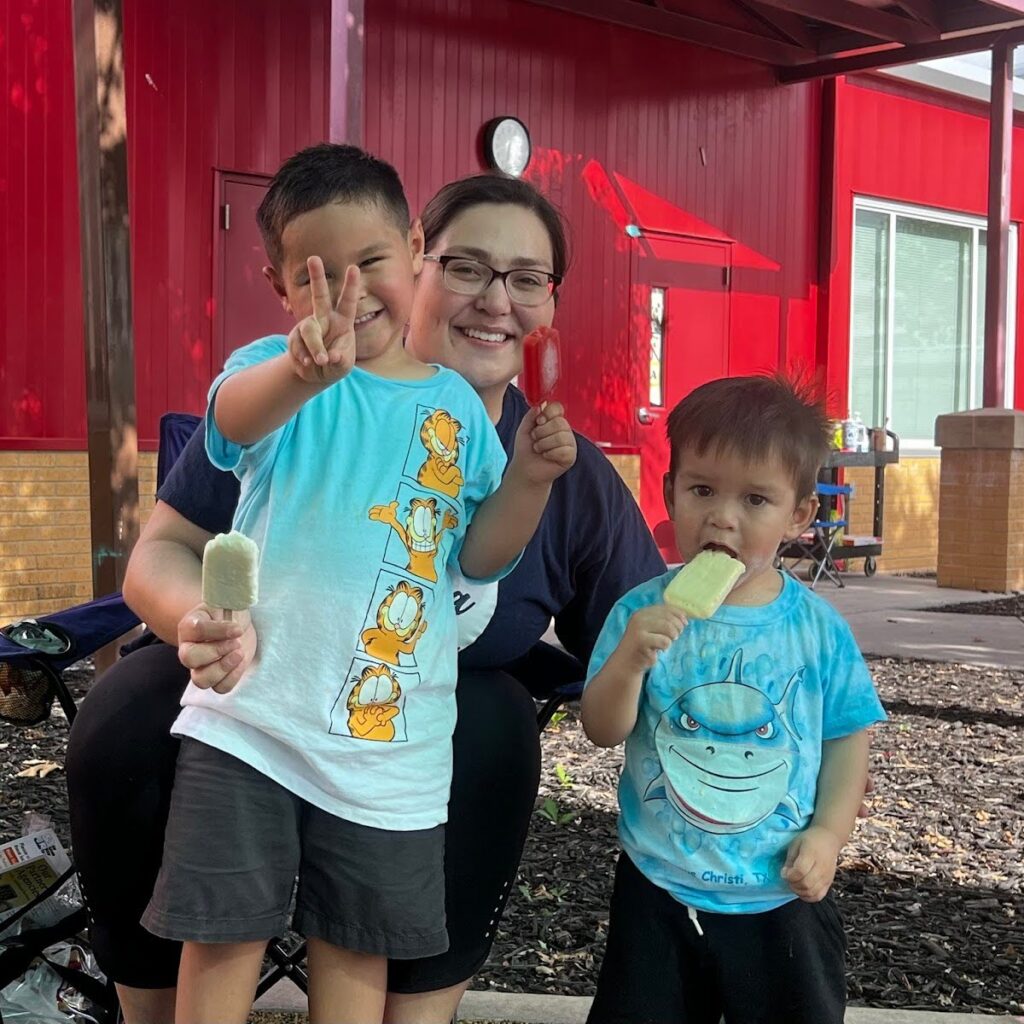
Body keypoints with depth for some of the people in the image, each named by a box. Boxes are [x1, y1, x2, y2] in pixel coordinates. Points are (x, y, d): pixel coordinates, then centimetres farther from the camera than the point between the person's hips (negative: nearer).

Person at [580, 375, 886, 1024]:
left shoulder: (818, 628, -7)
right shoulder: (642, 612, -9)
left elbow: (848, 737, 1)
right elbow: (603, 731, -12)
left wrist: (829, 831, -10)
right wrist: (630, 659, -29)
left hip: (783, 896, 1)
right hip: (659, 892, 0)